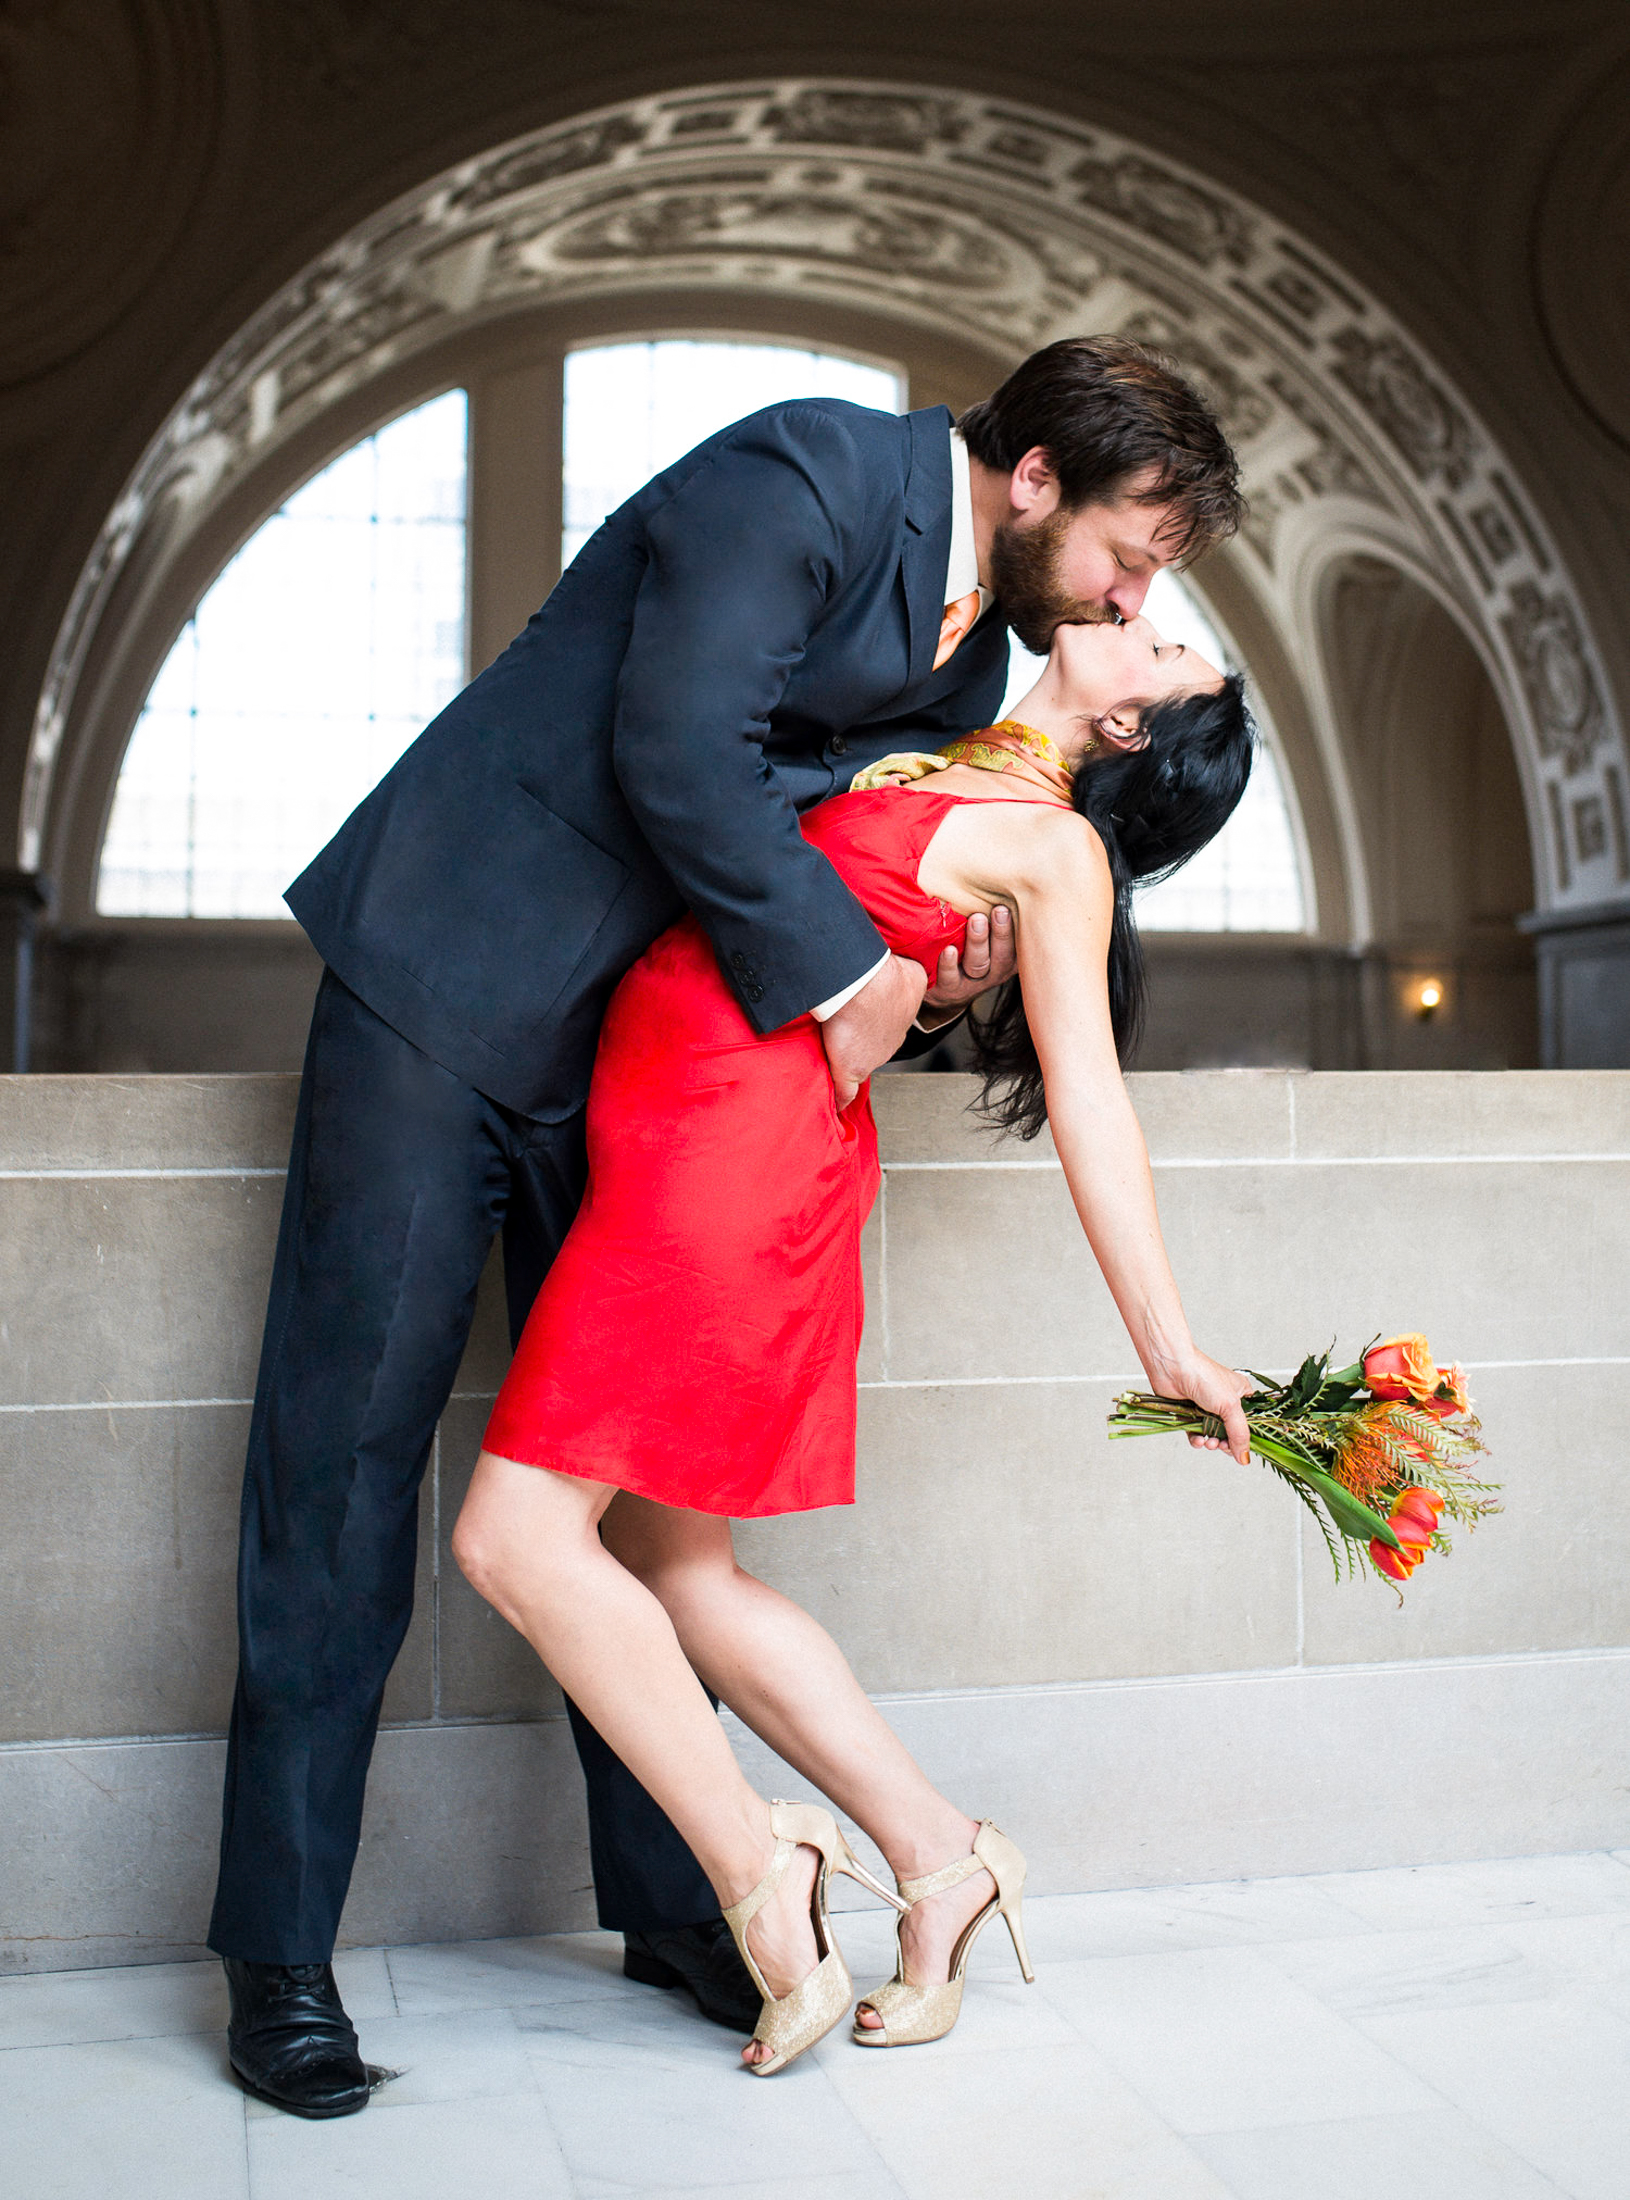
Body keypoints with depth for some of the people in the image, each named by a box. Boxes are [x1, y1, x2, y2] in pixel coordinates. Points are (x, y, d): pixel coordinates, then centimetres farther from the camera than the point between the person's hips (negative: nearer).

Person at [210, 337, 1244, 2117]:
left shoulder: (973, 651, 11)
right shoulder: (804, 472, -15)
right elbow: (676, 750, -24)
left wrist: (926, 979, -5)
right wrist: (836, 967, -16)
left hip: (636, 1046, 8)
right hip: (448, 983, -7)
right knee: (346, 1453, -4)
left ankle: (668, 1904, 19)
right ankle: (278, 1955, 6)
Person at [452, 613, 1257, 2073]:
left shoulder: (1056, 846, -4)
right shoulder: (950, 761, 17)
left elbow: (1091, 1101, -6)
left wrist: (1167, 1341, -10)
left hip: (741, 1142, -8)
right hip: (678, 1130, 8)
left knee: (520, 1533, -11)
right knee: (669, 1565, 8)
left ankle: (757, 1873, -2)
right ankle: (938, 1853, 14)